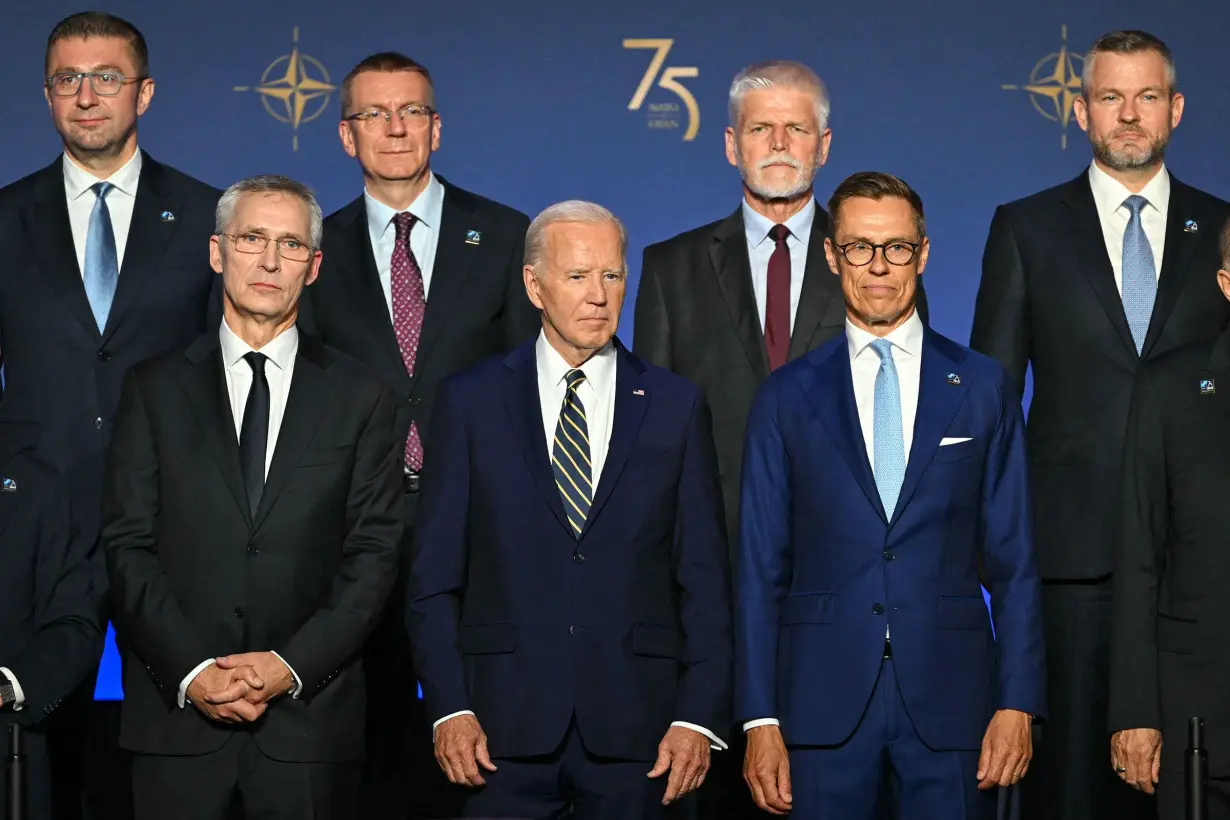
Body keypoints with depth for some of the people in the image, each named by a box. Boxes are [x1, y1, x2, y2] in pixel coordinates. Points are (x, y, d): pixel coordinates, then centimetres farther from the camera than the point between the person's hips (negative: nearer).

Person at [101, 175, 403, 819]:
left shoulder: (362, 397, 7)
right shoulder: (154, 387, 7)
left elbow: (373, 552, 1)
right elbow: (128, 545, 1)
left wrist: (292, 665, -10)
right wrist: (190, 670, -10)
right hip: (176, 715, 0)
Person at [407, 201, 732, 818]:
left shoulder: (676, 406, 6)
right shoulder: (471, 401, 5)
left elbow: (705, 580, 5)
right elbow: (434, 575, 3)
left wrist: (700, 717, -4)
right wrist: (449, 708, -6)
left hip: (636, 724, 1)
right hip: (505, 723, 0)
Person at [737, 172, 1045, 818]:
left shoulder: (983, 388, 8)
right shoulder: (786, 398, 7)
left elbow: (1013, 560, 6)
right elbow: (760, 569, 5)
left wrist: (1017, 704, -2)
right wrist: (759, 720, -2)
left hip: (950, 704, 0)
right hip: (823, 705, 0)